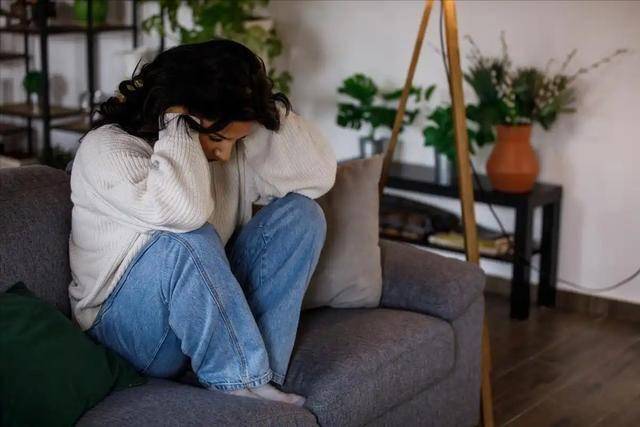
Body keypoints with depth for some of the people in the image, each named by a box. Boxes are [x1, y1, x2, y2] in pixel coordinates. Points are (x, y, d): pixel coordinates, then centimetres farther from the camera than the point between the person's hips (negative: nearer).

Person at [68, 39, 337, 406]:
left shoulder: (232, 146, -1)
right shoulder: (105, 148, -20)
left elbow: (319, 176, -10)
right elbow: (183, 211, -39)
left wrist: (267, 105, -16)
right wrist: (178, 125, -26)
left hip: (211, 307, 6)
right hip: (128, 325, -6)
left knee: (300, 213, -10)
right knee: (188, 240, -35)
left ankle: (262, 377, -18)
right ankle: (244, 386, -22)